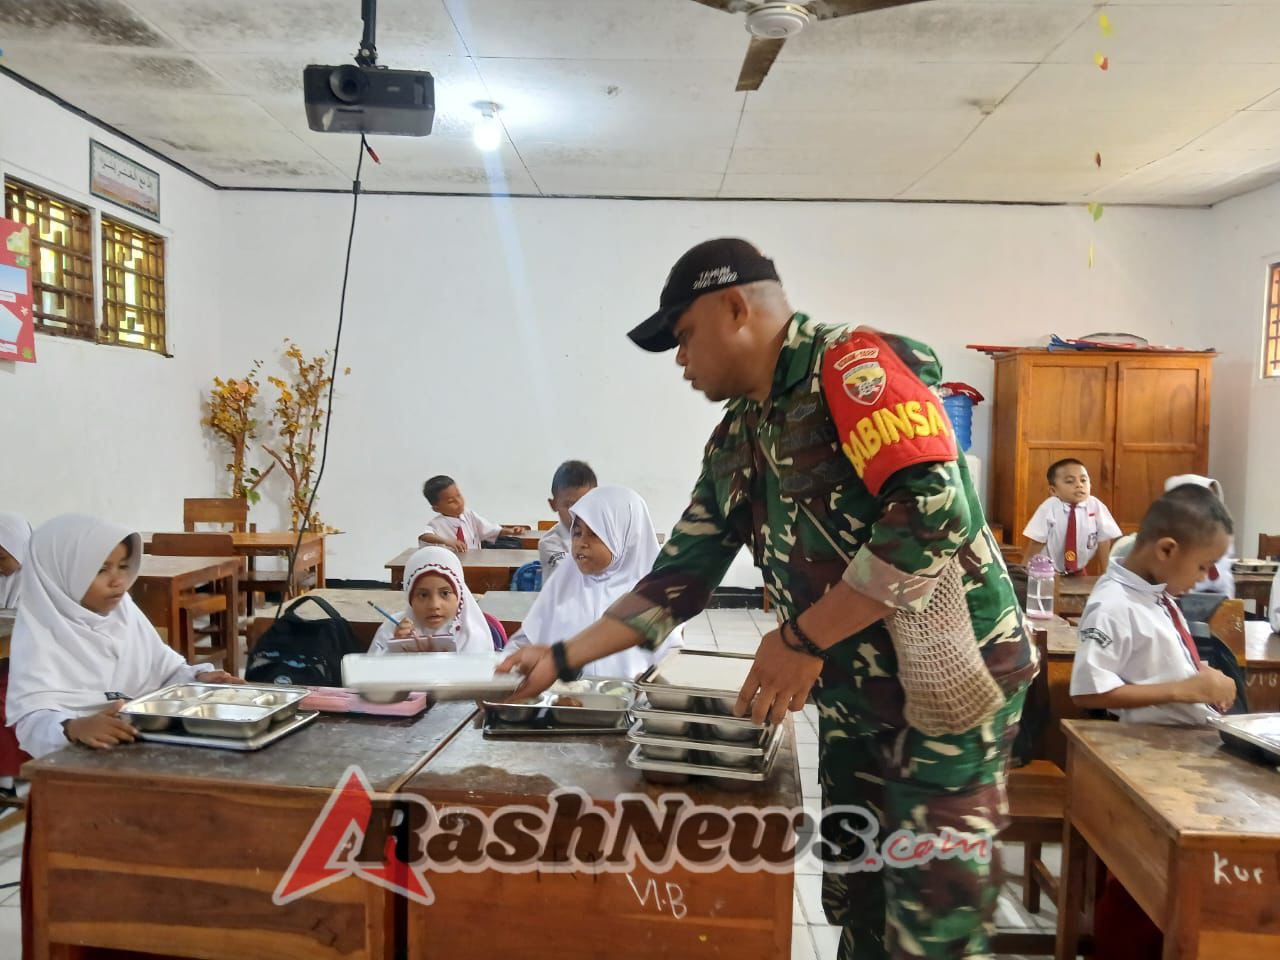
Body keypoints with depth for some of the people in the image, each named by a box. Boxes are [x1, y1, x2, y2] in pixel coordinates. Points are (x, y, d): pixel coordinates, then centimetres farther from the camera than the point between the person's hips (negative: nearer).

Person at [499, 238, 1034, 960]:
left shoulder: (852, 363, -15)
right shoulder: (733, 446, 10)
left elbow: (934, 511, -26)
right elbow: (681, 578, 12)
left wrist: (803, 639, -21)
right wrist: (564, 658, 8)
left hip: (948, 681, -7)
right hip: (853, 702, 8)